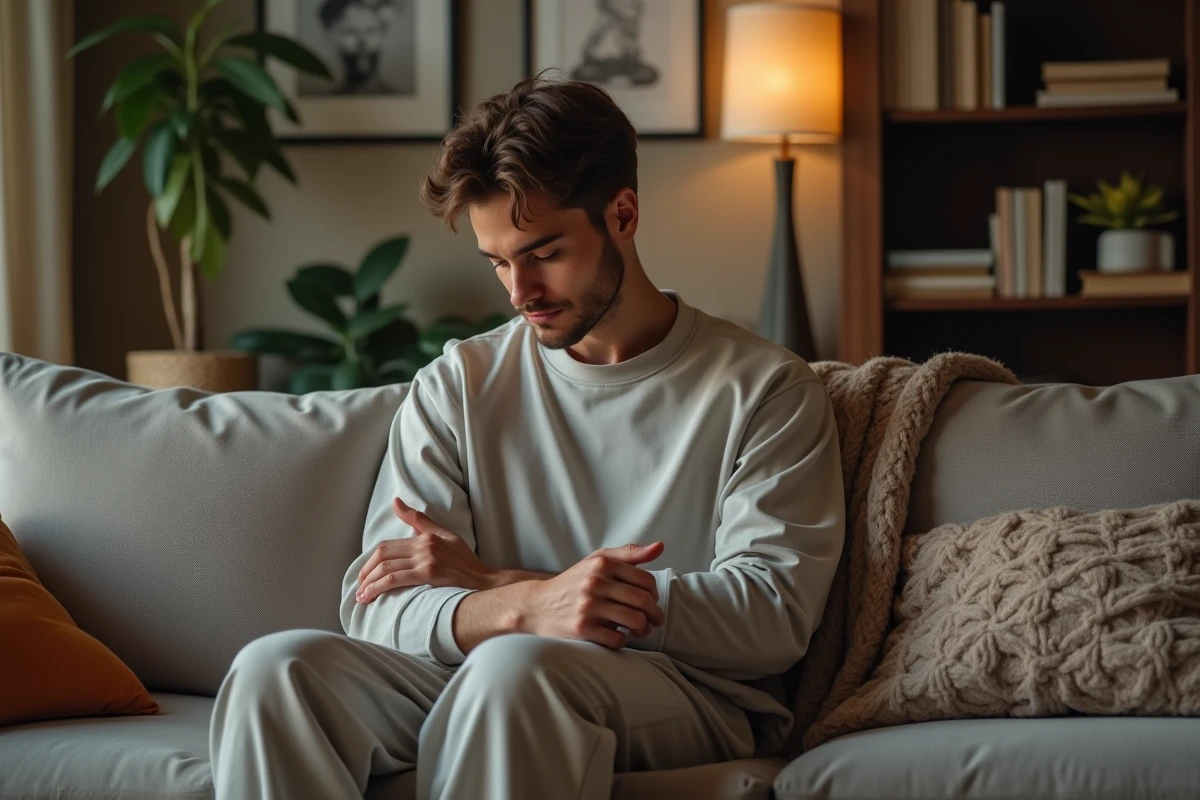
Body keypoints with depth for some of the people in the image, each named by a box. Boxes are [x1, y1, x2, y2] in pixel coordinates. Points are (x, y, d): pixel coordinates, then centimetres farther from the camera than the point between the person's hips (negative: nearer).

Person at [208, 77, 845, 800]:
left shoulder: (765, 390, 4)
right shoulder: (456, 389, 13)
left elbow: (775, 616, -8)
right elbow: (376, 610, 3)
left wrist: (492, 581, -8)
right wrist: (528, 606, -23)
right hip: (474, 687, 3)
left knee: (516, 664, -38)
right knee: (277, 667, -27)